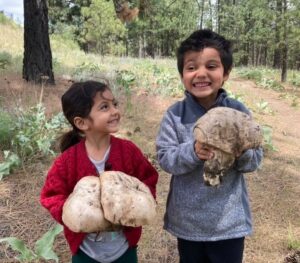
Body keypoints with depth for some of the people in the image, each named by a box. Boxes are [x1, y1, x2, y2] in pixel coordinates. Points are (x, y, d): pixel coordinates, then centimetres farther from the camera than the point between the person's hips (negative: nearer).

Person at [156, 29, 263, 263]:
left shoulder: (239, 112, -8)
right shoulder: (175, 115, -9)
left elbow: (255, 159, -5)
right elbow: (165, 158, -12)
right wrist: (192, 152, -30)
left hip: (229, 220, 0)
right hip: (187, 219, 0)